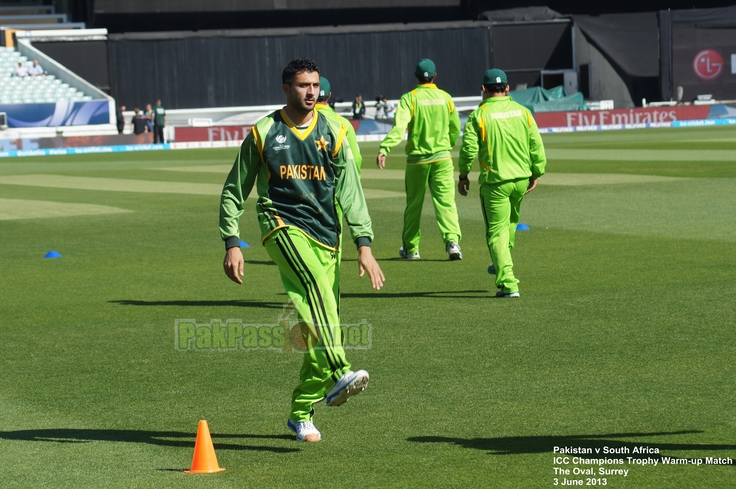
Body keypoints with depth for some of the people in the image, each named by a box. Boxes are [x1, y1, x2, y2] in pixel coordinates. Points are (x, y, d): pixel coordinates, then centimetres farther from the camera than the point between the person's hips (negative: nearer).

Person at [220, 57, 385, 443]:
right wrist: (232, 244, 4)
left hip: (326, 234, 3)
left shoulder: (332, 132, 10)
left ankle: (301, 412, 16)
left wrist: (364, 245, -1)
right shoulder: (263, 134, 5)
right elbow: (234, 190, 12)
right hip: (282, 225, -3)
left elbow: (350, 191, 8)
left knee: (319, 325, 0)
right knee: (316, 284, -34)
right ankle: (337, 375, -48)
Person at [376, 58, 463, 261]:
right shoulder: (445, 98, 3)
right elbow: (455, 129, 11)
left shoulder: (410, 98, -7)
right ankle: (452, 240, -23)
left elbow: (399, 127, -21)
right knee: (446, 201, -4)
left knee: (413, 204, 11)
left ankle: (411, 248, 19)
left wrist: (384, 148, -30)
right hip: (442, 158, 1)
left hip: (417, 159, -1)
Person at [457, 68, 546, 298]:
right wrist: (536, 173, 14)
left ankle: (508, 283, -9)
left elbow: (468, 149, -10)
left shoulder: (479, 115, -8)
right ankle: (502, 264, 42)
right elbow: (537, 145, 3)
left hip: (494, 181, -4)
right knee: (510, 221, 28)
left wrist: (463, 176, 4)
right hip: (521, 179, 4)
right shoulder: (522, 112, 3)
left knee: (497, 232, -1)